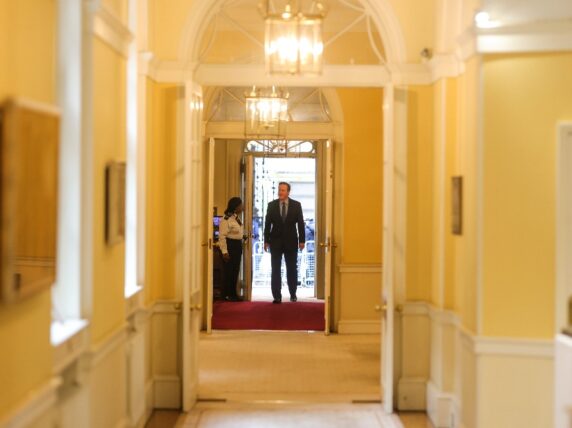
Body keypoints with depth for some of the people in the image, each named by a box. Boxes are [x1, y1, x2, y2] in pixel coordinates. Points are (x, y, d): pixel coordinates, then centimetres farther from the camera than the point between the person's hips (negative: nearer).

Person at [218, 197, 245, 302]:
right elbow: (222, 236, -19)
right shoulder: (226, 219, -16)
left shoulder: (237, 218, 12)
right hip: (230, 246, -9)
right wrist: (224, 251, -22)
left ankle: (233, 293, 21)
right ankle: (227, 295, 5)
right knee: (228, 270, -3)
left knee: (235, 270, 13)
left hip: (237, 246, 9)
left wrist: (243, 236, 6)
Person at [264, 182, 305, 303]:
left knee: (292, 269, 8)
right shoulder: (272, 205, 1)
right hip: (276, 241, 0)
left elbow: (301, 223, 1)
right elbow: (267, 224, 3)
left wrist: (302, 240, -4)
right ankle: (277, 296, -1)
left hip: (291, 241, 0)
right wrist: (266, 241, -1)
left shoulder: (296, 205, 0)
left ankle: (293, 294, 22)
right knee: (275, 270, -3)